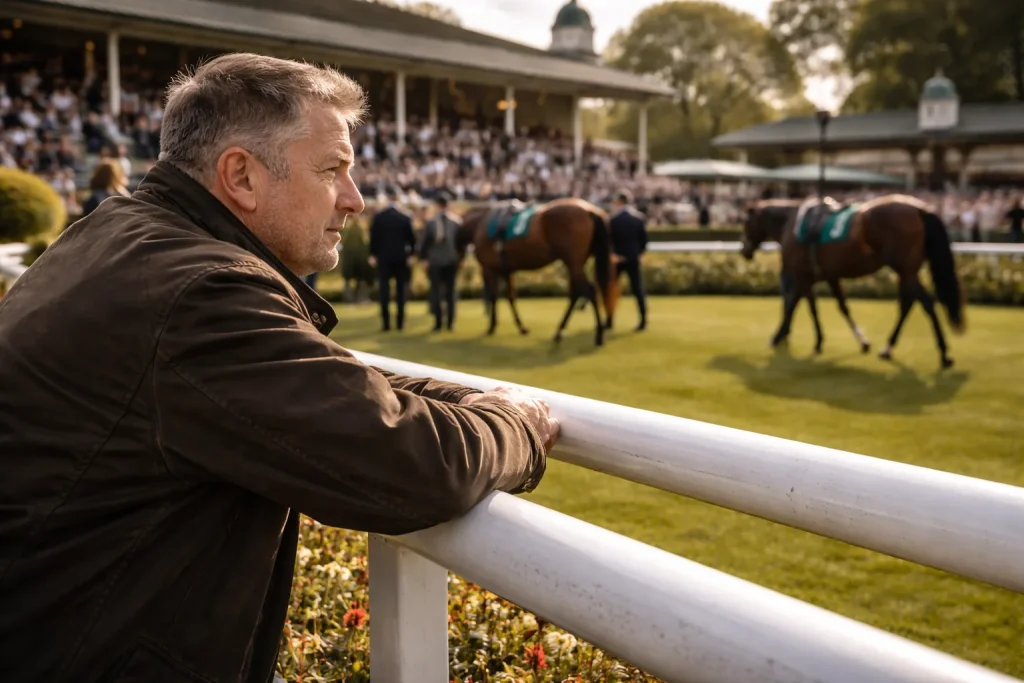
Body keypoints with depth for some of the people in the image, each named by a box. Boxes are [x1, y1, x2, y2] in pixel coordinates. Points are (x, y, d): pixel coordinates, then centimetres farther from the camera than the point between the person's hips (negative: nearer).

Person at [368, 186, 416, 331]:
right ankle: (400, 322, 6)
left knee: (384, 288, 2)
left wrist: (373, 254, 6)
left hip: (383, 256, 0)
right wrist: (410, 254, 8)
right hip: (401, 257, 0)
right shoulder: (406, 216, -4)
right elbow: (411, 237, -2)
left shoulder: (378, 216, -4)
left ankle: (386, 322, -3)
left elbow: (373, 236, -2)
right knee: (401, 288, 7)